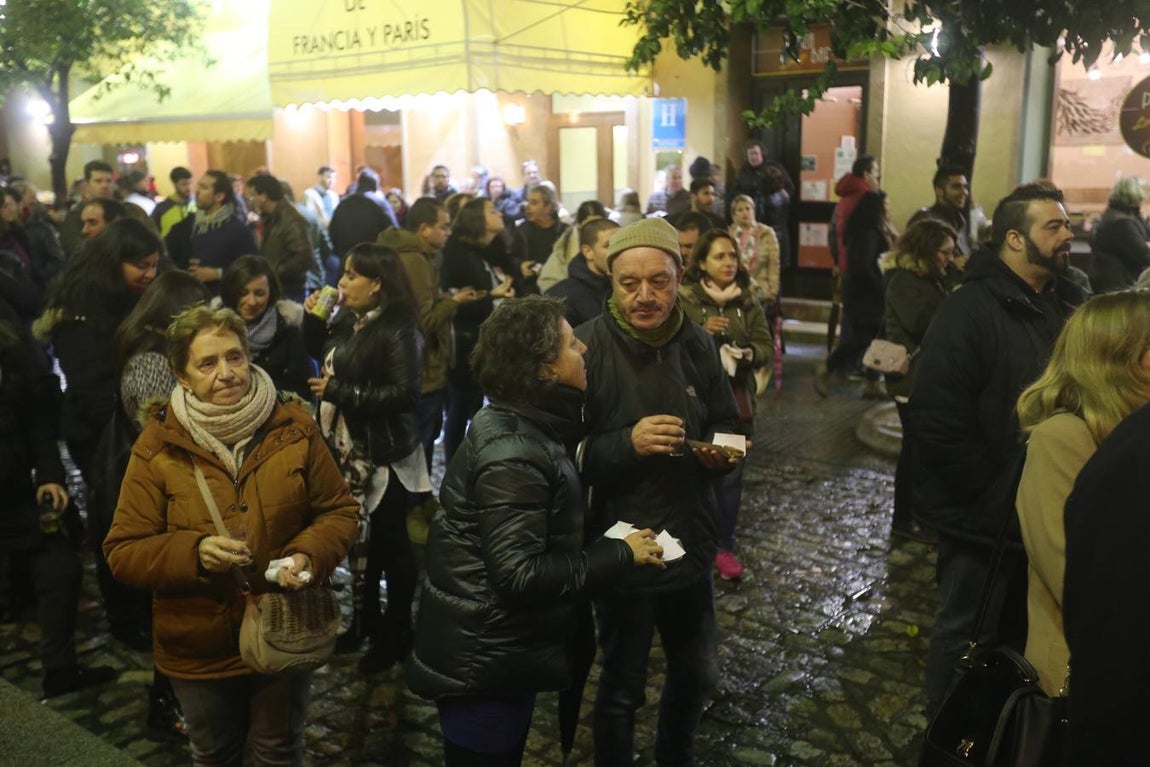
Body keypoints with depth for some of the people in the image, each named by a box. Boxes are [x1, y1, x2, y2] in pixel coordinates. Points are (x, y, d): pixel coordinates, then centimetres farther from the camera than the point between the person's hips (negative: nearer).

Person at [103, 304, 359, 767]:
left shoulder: (294, 428, -10)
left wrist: (309, 556, -22)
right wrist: (193, 553, -27)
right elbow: (123, 551, -9)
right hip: (200, 646, 0)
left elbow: (339, 510, -2)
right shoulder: (158, 448, -12)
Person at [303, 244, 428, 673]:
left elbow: (403, 394, -26)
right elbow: (323, 354, 22)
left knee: (390, 542, 4)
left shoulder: (398, 331, -19)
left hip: (383, 456, -8)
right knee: (358, 537, 17)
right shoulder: (347, 319, 7)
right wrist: (313, 317, 4)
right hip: (348, 449, 8)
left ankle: (397, 634, 19)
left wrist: (338, 392, -23)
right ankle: (365, 619, 33)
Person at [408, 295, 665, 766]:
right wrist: (619, 554, -22)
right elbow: (520, 574, -30)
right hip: (482, 662, -9)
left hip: (501, 650, 9)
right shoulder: (514, 454, -26)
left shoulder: (525, 427, 4)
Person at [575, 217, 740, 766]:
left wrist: (720, 449, -10)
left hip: (690, 541, 5)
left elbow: (725, 423, 12)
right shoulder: (588, 347, -17)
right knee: (622, 689, 12)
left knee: (697, 675, 23)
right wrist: (628, 443, -32)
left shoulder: (698, 343, 0)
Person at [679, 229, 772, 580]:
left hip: (736, 399, 3)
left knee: (730, 474, 7)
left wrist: (749, 353, -17)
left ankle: (724, 547, 21)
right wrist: (702, 333, -23)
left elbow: (767, 347, 4)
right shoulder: (685, 299, -6)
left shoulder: (748, 301, 5)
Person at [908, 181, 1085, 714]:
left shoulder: (1068, 305, 6)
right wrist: (989, 499, -19)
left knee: (1021, 631, 22)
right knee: (966, 636, 10)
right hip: (983, 514, -7)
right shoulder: (970, 310, -17)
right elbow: (938, 419, -23)